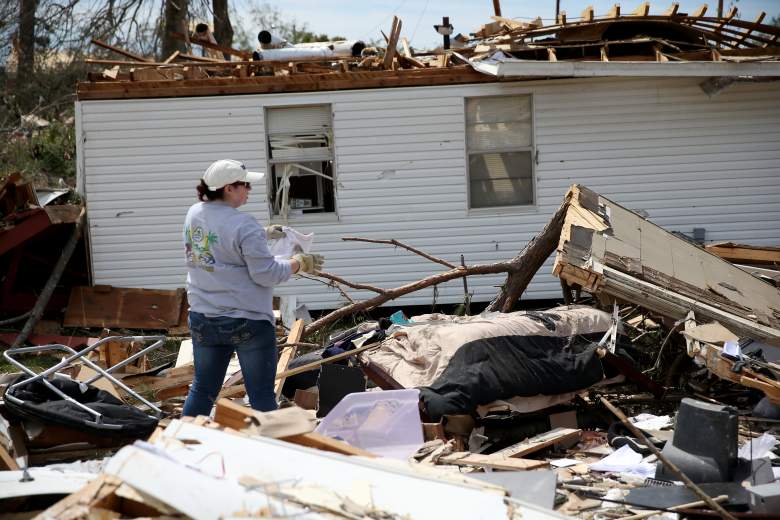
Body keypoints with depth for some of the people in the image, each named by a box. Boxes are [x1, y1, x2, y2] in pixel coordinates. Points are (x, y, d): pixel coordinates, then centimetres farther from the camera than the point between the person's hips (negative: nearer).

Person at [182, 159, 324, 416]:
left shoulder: (194, 214, 3)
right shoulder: (244, 225, -20)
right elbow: (266, 274, -17)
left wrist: (263, 233, 17)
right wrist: (299, 263, -3)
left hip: (202, 319, 7)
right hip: (248, 322, -7)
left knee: (202, 389, 17)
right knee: (262, 395, 3)